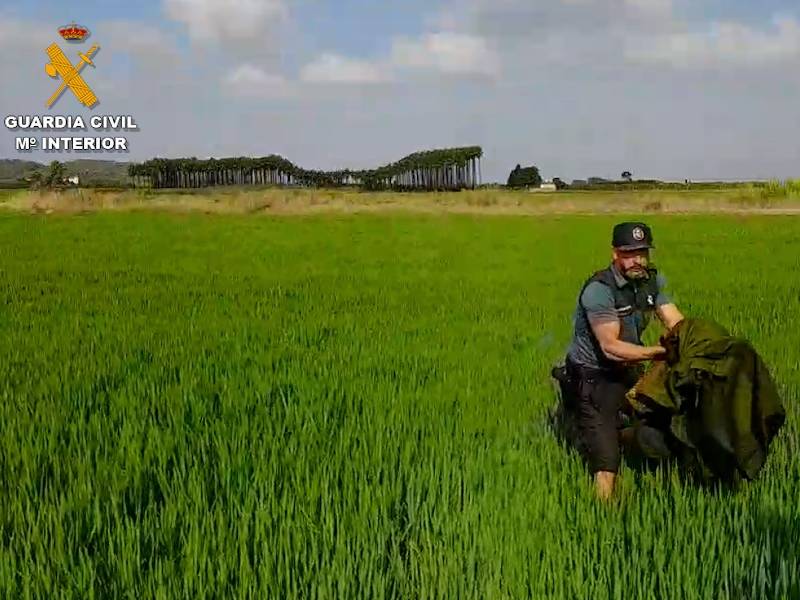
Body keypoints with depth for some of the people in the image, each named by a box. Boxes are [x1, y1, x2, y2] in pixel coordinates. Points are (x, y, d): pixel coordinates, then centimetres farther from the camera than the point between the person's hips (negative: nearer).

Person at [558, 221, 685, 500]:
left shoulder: (652, 280, -3)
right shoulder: (599, 289, -26)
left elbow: (677, 323, -7)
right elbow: (611, 347, -30)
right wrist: (660, 352, -34)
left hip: (628, 372, 7)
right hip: (592, 378, -7)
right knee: (606, 458, -10)